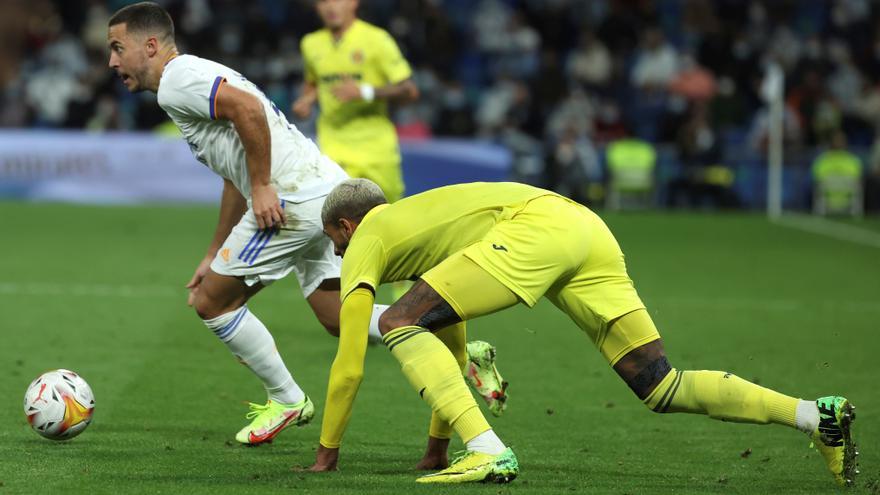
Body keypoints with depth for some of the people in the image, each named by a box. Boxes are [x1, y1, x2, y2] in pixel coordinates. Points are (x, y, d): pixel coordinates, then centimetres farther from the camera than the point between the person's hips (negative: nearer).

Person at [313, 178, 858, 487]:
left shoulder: (365, 243, 15)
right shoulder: (413, 224, 38)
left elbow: (349, 366, 11)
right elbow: (450, 348, 44)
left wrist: (326, 454, 22)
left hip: (536, 226, -9)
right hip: (588, 227, 9)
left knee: (400, 323, -5)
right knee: (662, 389, 6)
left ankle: (488, 453, -19)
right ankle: (817, 415, -4)